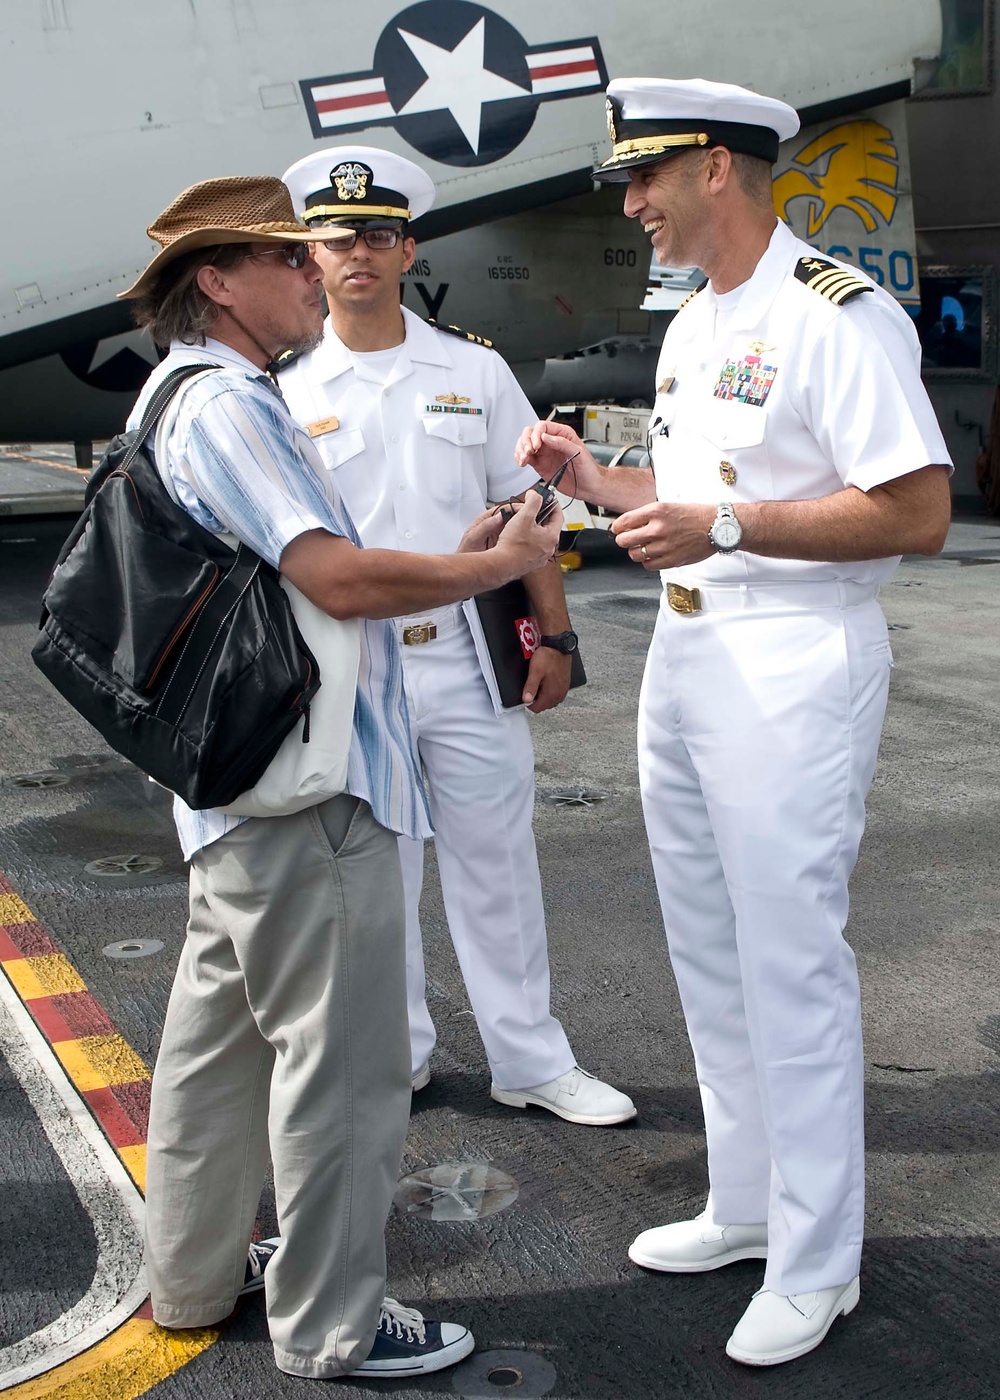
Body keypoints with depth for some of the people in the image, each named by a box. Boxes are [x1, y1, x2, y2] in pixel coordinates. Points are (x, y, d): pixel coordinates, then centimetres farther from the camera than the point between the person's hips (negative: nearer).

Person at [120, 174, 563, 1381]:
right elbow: (340, 578, -24)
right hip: (304, 790, -11)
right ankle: (331, 1327, 14)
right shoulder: (225, 404, -16)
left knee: (220, 1032, 19)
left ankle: (195, 1273, 34)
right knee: (337, 1058, 0)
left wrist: (451, 558, 10)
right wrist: (500, 566, -11)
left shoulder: (190, 400, 17)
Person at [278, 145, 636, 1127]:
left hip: (467, 662, 1)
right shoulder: (286, 391, 3)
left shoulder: (474, 371, 6)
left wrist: (555, 636, 3)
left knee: (496, 861, 7)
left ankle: (531, 1061, 21)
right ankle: (395, 1056, 28)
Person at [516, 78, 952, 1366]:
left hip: (794, 668, -9)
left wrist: (725, 525, -24)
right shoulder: (689, 328, 15)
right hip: (682, 658, 9)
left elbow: (918, 514, -20)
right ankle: (745, 1206, 31)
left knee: (792, 963, -3)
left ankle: (815, 1266, 12)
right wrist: (592, 475, 9)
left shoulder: (838, 316, -14)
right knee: (707, 954, 15)